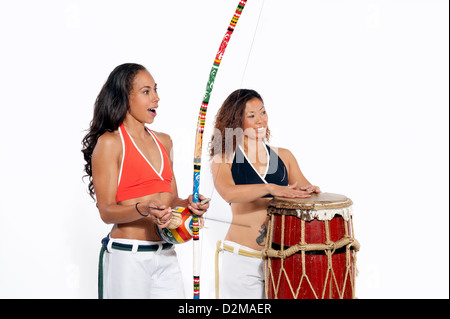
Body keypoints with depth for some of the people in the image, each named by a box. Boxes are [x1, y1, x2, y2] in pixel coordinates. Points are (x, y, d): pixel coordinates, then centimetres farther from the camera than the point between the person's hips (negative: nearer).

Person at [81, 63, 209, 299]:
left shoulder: (164, 141, 13)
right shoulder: (109, 142, -7)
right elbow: (106, 211, -10)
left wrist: (187, 204, -1)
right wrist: (144, 210, -26)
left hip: (166, 255, 6)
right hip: (127, 255, -6)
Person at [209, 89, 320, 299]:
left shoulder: (283, 156, 10)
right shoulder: (223, 160, -1)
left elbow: (302, 190, 10)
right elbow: (228, 192, -20)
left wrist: (311, 191, -14)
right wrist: (271, 188, -33)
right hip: (242, 259, -3)